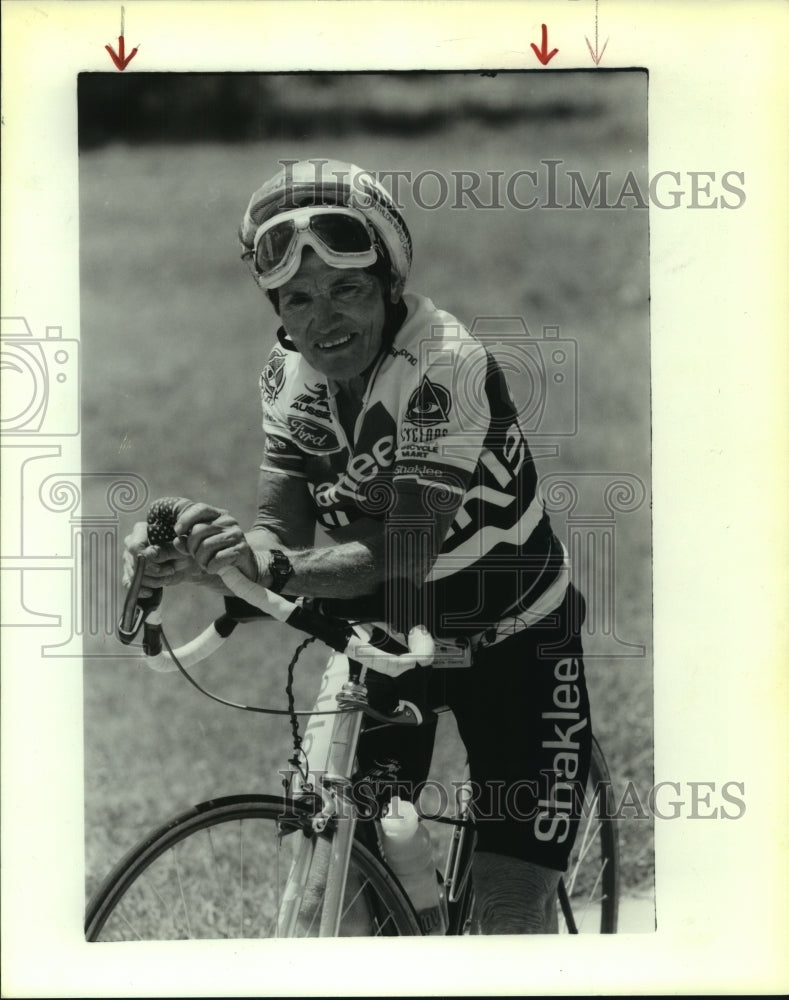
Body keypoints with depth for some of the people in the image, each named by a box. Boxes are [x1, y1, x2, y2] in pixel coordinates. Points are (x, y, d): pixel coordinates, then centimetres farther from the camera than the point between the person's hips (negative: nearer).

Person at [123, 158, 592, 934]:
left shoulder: (445, 365, -29)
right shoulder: (289, 374, -9)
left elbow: (404, 554, -36)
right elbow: (282, 527, -15)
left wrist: (272, 569, -52)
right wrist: (217, 554, -37)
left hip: (512, 637, -5)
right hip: (384, 631, 5)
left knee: (510, 911, -9)